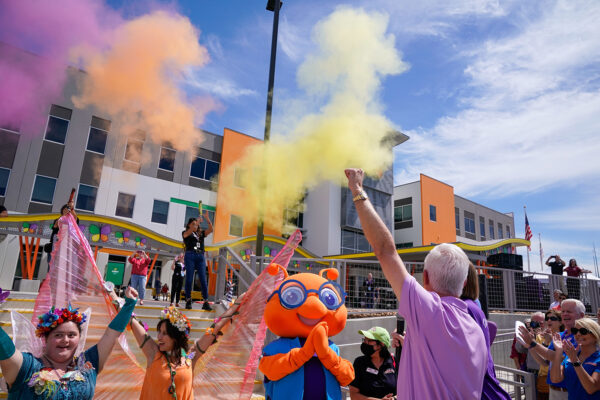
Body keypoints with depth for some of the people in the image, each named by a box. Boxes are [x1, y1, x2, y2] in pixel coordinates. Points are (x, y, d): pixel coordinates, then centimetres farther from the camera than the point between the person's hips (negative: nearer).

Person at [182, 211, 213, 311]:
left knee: (203, 280, -4)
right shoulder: (185, 233, 10)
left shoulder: (201, 233, 18)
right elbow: (188, 233, -13)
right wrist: (197, 221, -19)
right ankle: (188, 301, 5)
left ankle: (206, 302, -6)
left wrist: (207, 219, -7)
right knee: (189, 279, -3)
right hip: (190, 256, -2)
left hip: (201, 257, 3)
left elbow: (211, 229, 6)